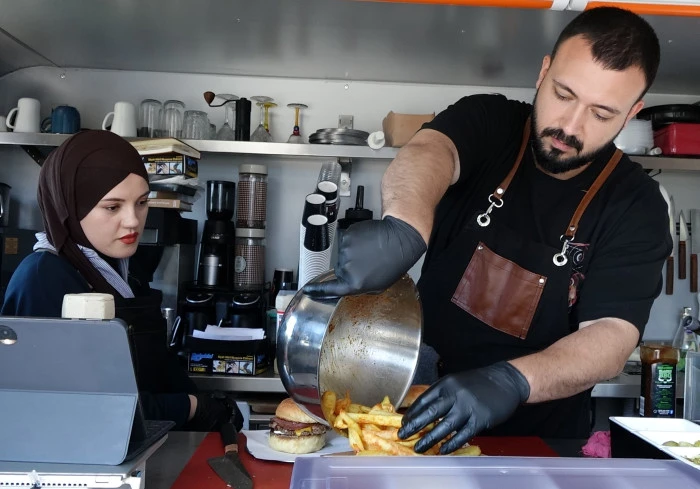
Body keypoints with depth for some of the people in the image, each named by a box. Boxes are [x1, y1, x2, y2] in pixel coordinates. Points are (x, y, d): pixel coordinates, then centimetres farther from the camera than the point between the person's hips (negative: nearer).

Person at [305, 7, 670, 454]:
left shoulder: (636, 207, -6)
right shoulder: (487, 121, -5)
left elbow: (612, 337, -16)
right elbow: (427, 153, -26)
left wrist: (510, 382, -35)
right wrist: (403, 225, -49)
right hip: (420, 415, 0)